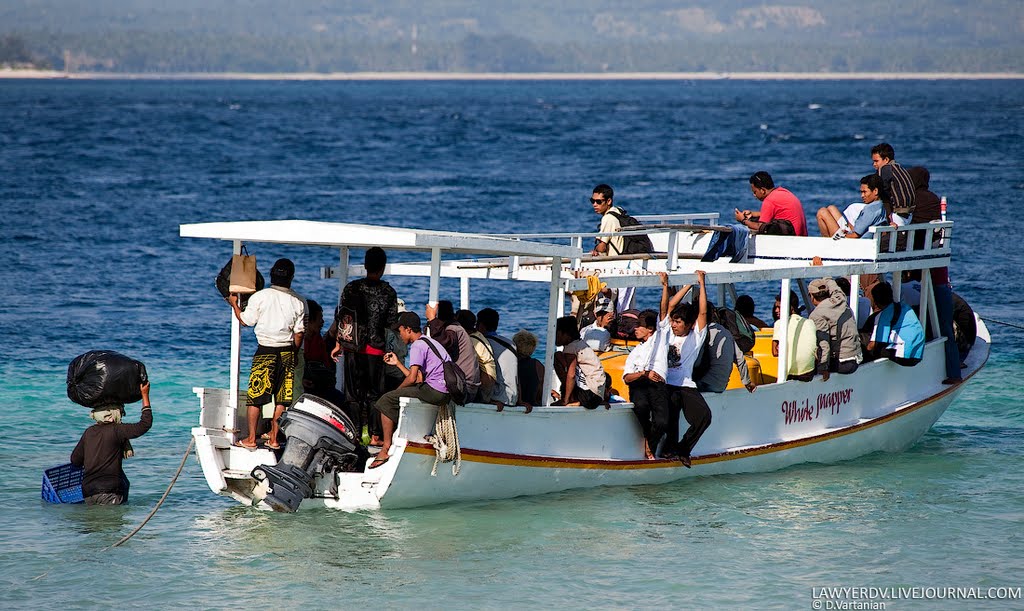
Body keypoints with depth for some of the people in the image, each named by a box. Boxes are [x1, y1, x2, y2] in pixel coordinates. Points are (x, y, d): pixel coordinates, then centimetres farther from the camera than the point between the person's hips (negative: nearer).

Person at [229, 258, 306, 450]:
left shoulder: (260, 297, -9)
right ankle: (274, 438, 10)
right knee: (281, 399, 8)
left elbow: (245, 320, 1)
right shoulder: (298, 302, -1)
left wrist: (234, 304, 18)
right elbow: (299, 332, 4)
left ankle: (251, 439, 3)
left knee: (255, 397, 3)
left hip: (266, 351, -3)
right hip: (287, 351, 3)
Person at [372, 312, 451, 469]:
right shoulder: (428, 342, 23)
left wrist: (397, 390, 3)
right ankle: (392, 440, 24)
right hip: (444, 392, 10)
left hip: (434, 391, -10)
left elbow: (412, 378, -15)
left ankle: (386, 450, -7)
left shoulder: (418, 345, -8)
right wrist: (397, 363, 26)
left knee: (387, 401, -6)